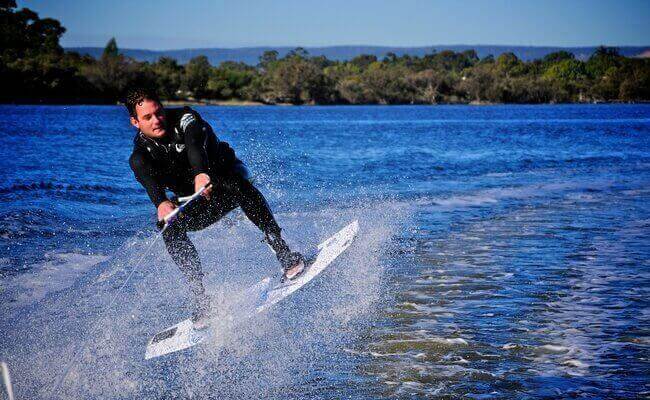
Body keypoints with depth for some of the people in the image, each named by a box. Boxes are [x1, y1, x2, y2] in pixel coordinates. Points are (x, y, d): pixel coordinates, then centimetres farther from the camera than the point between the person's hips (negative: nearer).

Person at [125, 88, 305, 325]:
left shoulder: (184, 119, -18)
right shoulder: (140, 155, -13)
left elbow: (194, 143, -41)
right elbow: (147, 178, -36)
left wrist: (201, 174, -64)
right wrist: (161, 203, -60)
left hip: (227, 174, -3)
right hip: (197, 203, 3)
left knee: (237, 185, -37)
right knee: (171, 228, -26)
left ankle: (284, 253, -42)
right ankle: (200, 297, -23)